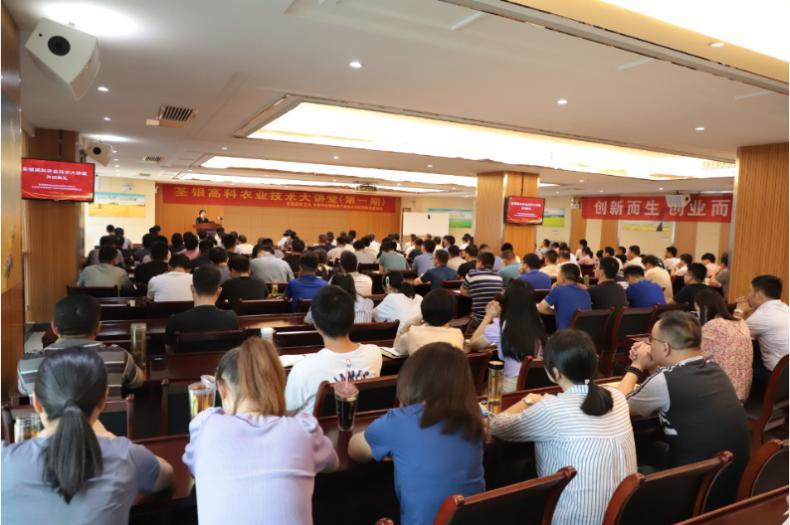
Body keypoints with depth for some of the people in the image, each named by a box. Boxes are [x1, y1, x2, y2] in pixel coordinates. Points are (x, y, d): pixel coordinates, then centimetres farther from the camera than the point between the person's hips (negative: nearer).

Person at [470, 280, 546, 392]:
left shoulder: (500, 326, -14)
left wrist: (489, 316, 10)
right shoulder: (537, 323, 1)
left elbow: (473, 343, 4)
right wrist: (498, 317, 18)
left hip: (514, 385, -5)